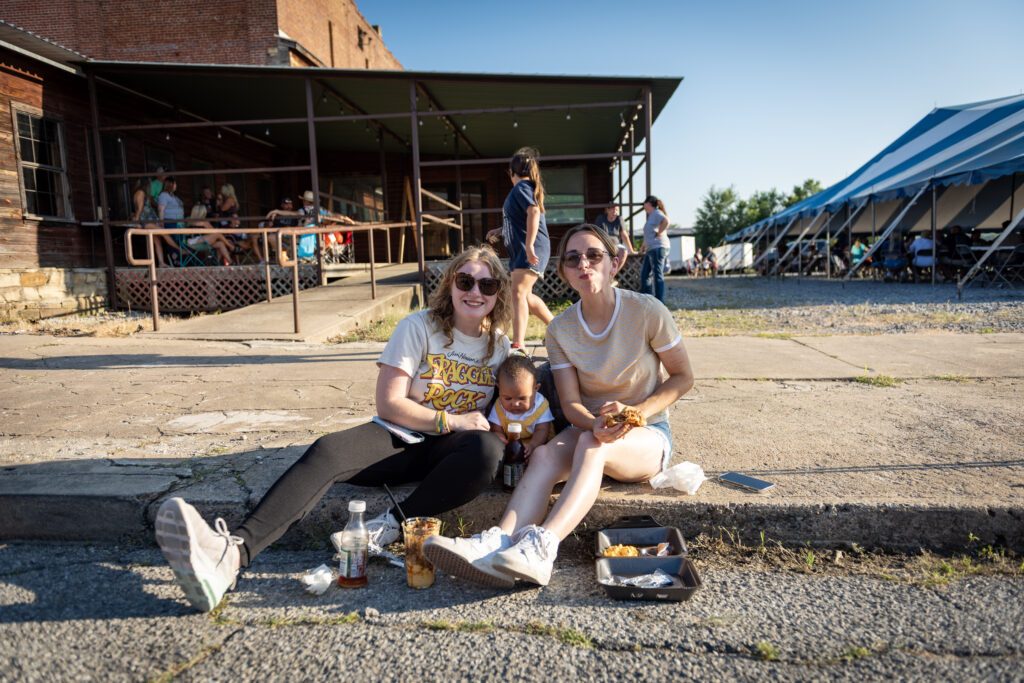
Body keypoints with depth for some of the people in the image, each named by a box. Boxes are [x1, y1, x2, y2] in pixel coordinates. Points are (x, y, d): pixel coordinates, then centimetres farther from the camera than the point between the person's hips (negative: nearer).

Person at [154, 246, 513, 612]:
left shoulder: (500, 345, 9)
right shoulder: (419, 327, -1)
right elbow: (388, 404, -8)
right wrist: (450, 420, -13)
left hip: (445, 451, 1)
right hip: (398, 438, -1)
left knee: (487, 450, -35)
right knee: (325, 451, -29)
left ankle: (390, 525, -31)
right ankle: (233, 551, -48)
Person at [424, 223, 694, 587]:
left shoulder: (647, 311, -10)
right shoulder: (560, 330, -2)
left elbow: (683, 377, -2)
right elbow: (571, 404, -5)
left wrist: (635, 412, -17)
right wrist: (597, 425, -28)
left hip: (648, 434, -3)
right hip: (590, 429, 3)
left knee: (591, 445, -37)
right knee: (545, 453, -31)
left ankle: (541, 546, -56)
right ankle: (500, 541, -52)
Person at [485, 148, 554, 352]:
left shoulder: (521, 187, -9)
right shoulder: (529, 187, 21)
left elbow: (534, 212, -26)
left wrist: (529, 245, -32)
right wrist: (500, 230, 27)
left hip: (532, 251, -10)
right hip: (519, 251, 10)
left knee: (518, 293, -20)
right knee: (525, 296, 19)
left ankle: (518, 345, -28)